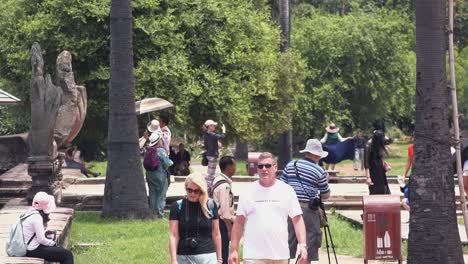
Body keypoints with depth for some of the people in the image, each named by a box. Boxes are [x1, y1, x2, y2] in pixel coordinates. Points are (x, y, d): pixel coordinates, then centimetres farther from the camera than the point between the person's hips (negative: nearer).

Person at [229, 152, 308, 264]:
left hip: (280, 255, 2)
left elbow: (297, 219, 3)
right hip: (253, 255, -2)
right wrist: (233, 250, -1)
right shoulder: (248, 192, 4)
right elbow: (239, 222, 5)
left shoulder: (287, 191, 5)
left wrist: (302, 245, -9)